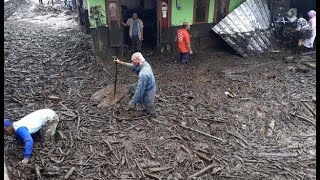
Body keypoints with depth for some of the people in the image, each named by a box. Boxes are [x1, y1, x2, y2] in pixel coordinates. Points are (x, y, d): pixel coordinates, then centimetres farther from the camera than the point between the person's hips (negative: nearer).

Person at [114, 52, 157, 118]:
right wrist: (120, 62, 14)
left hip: (148, 94, -9)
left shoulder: (143, 74, -37)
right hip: (149, 88, 9)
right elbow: (132, 66, 10)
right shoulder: (145, 64, -9)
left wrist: (132, 102, -17)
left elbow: (139, 90, -29)